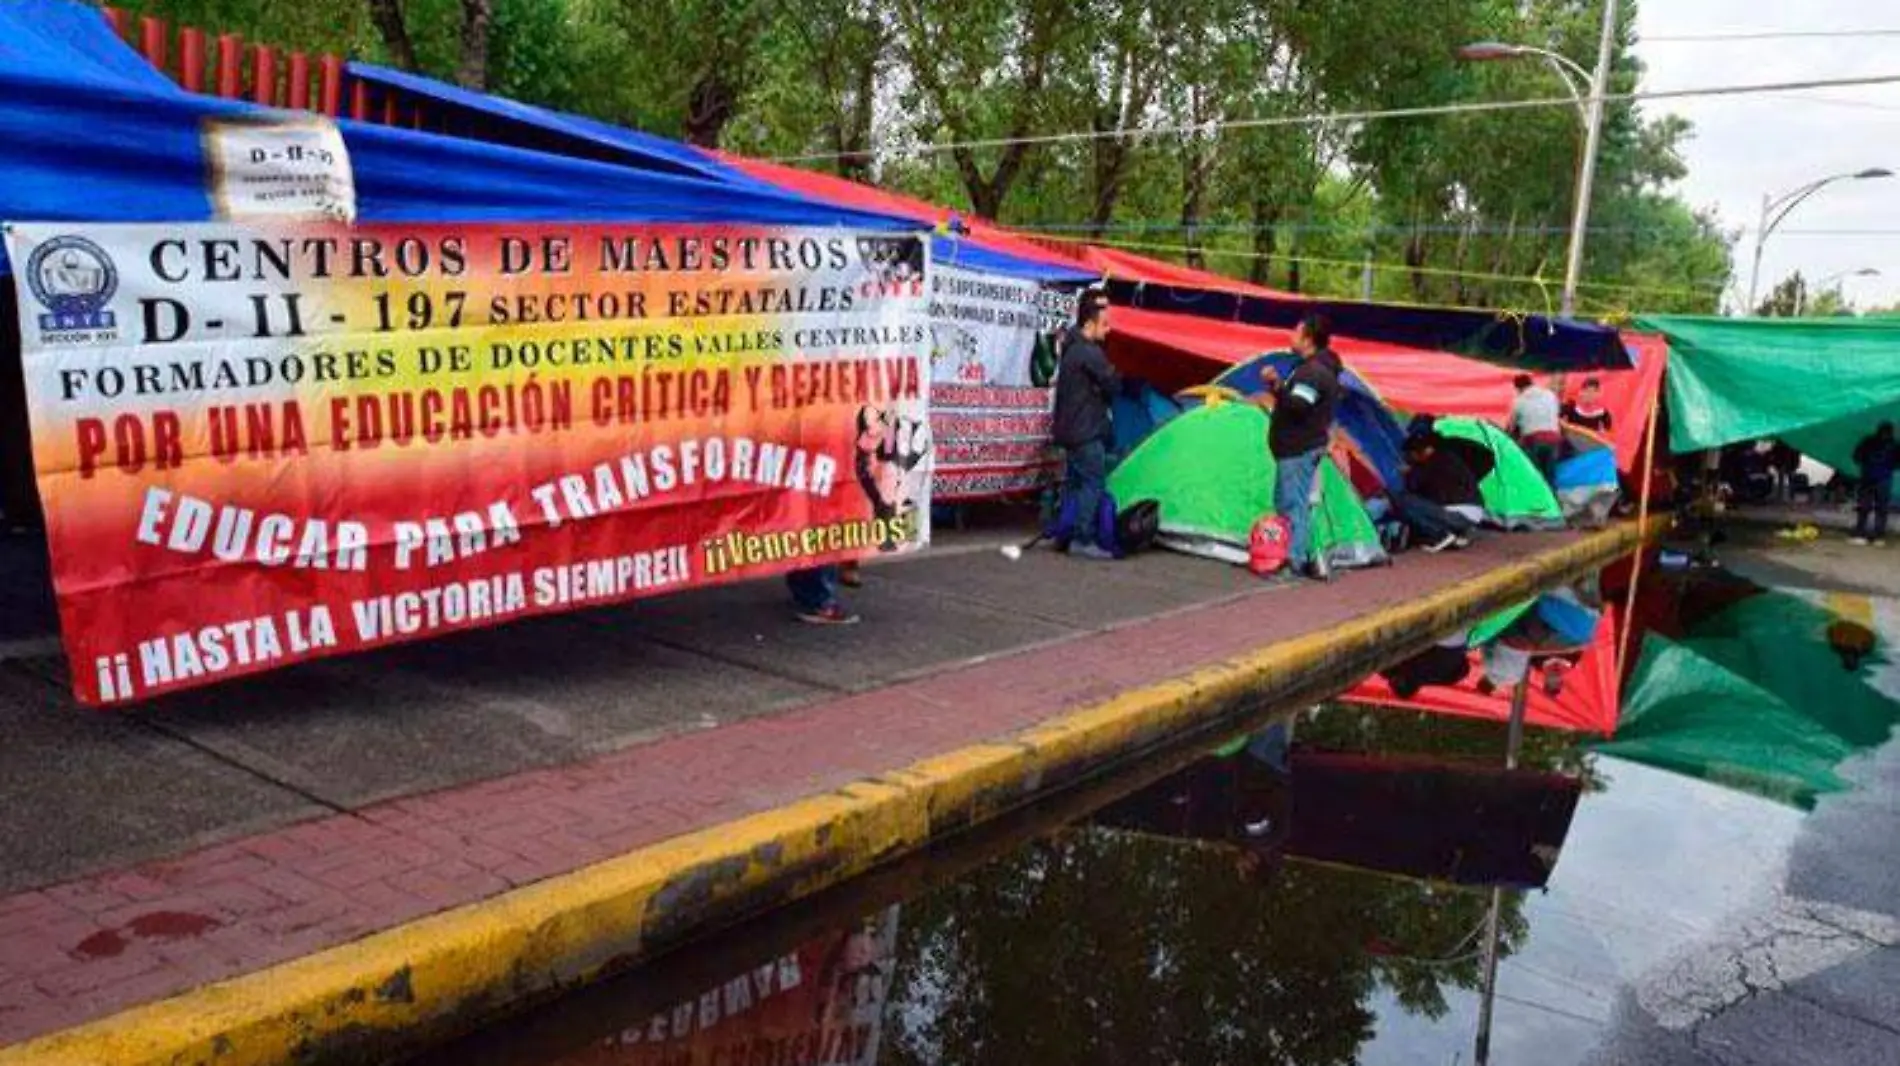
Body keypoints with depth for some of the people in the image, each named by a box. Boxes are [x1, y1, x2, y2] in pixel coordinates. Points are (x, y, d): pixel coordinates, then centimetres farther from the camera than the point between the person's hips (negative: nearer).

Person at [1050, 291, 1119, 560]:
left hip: (1070, 429, 10)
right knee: (1093, 483, -7)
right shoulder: (1090, 353, -18)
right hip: (1086, 431, -10)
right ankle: (1083, 541, -8)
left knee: (1074, 482, 16)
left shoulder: (1072, 348, 13)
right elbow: (1113, 386, -14)